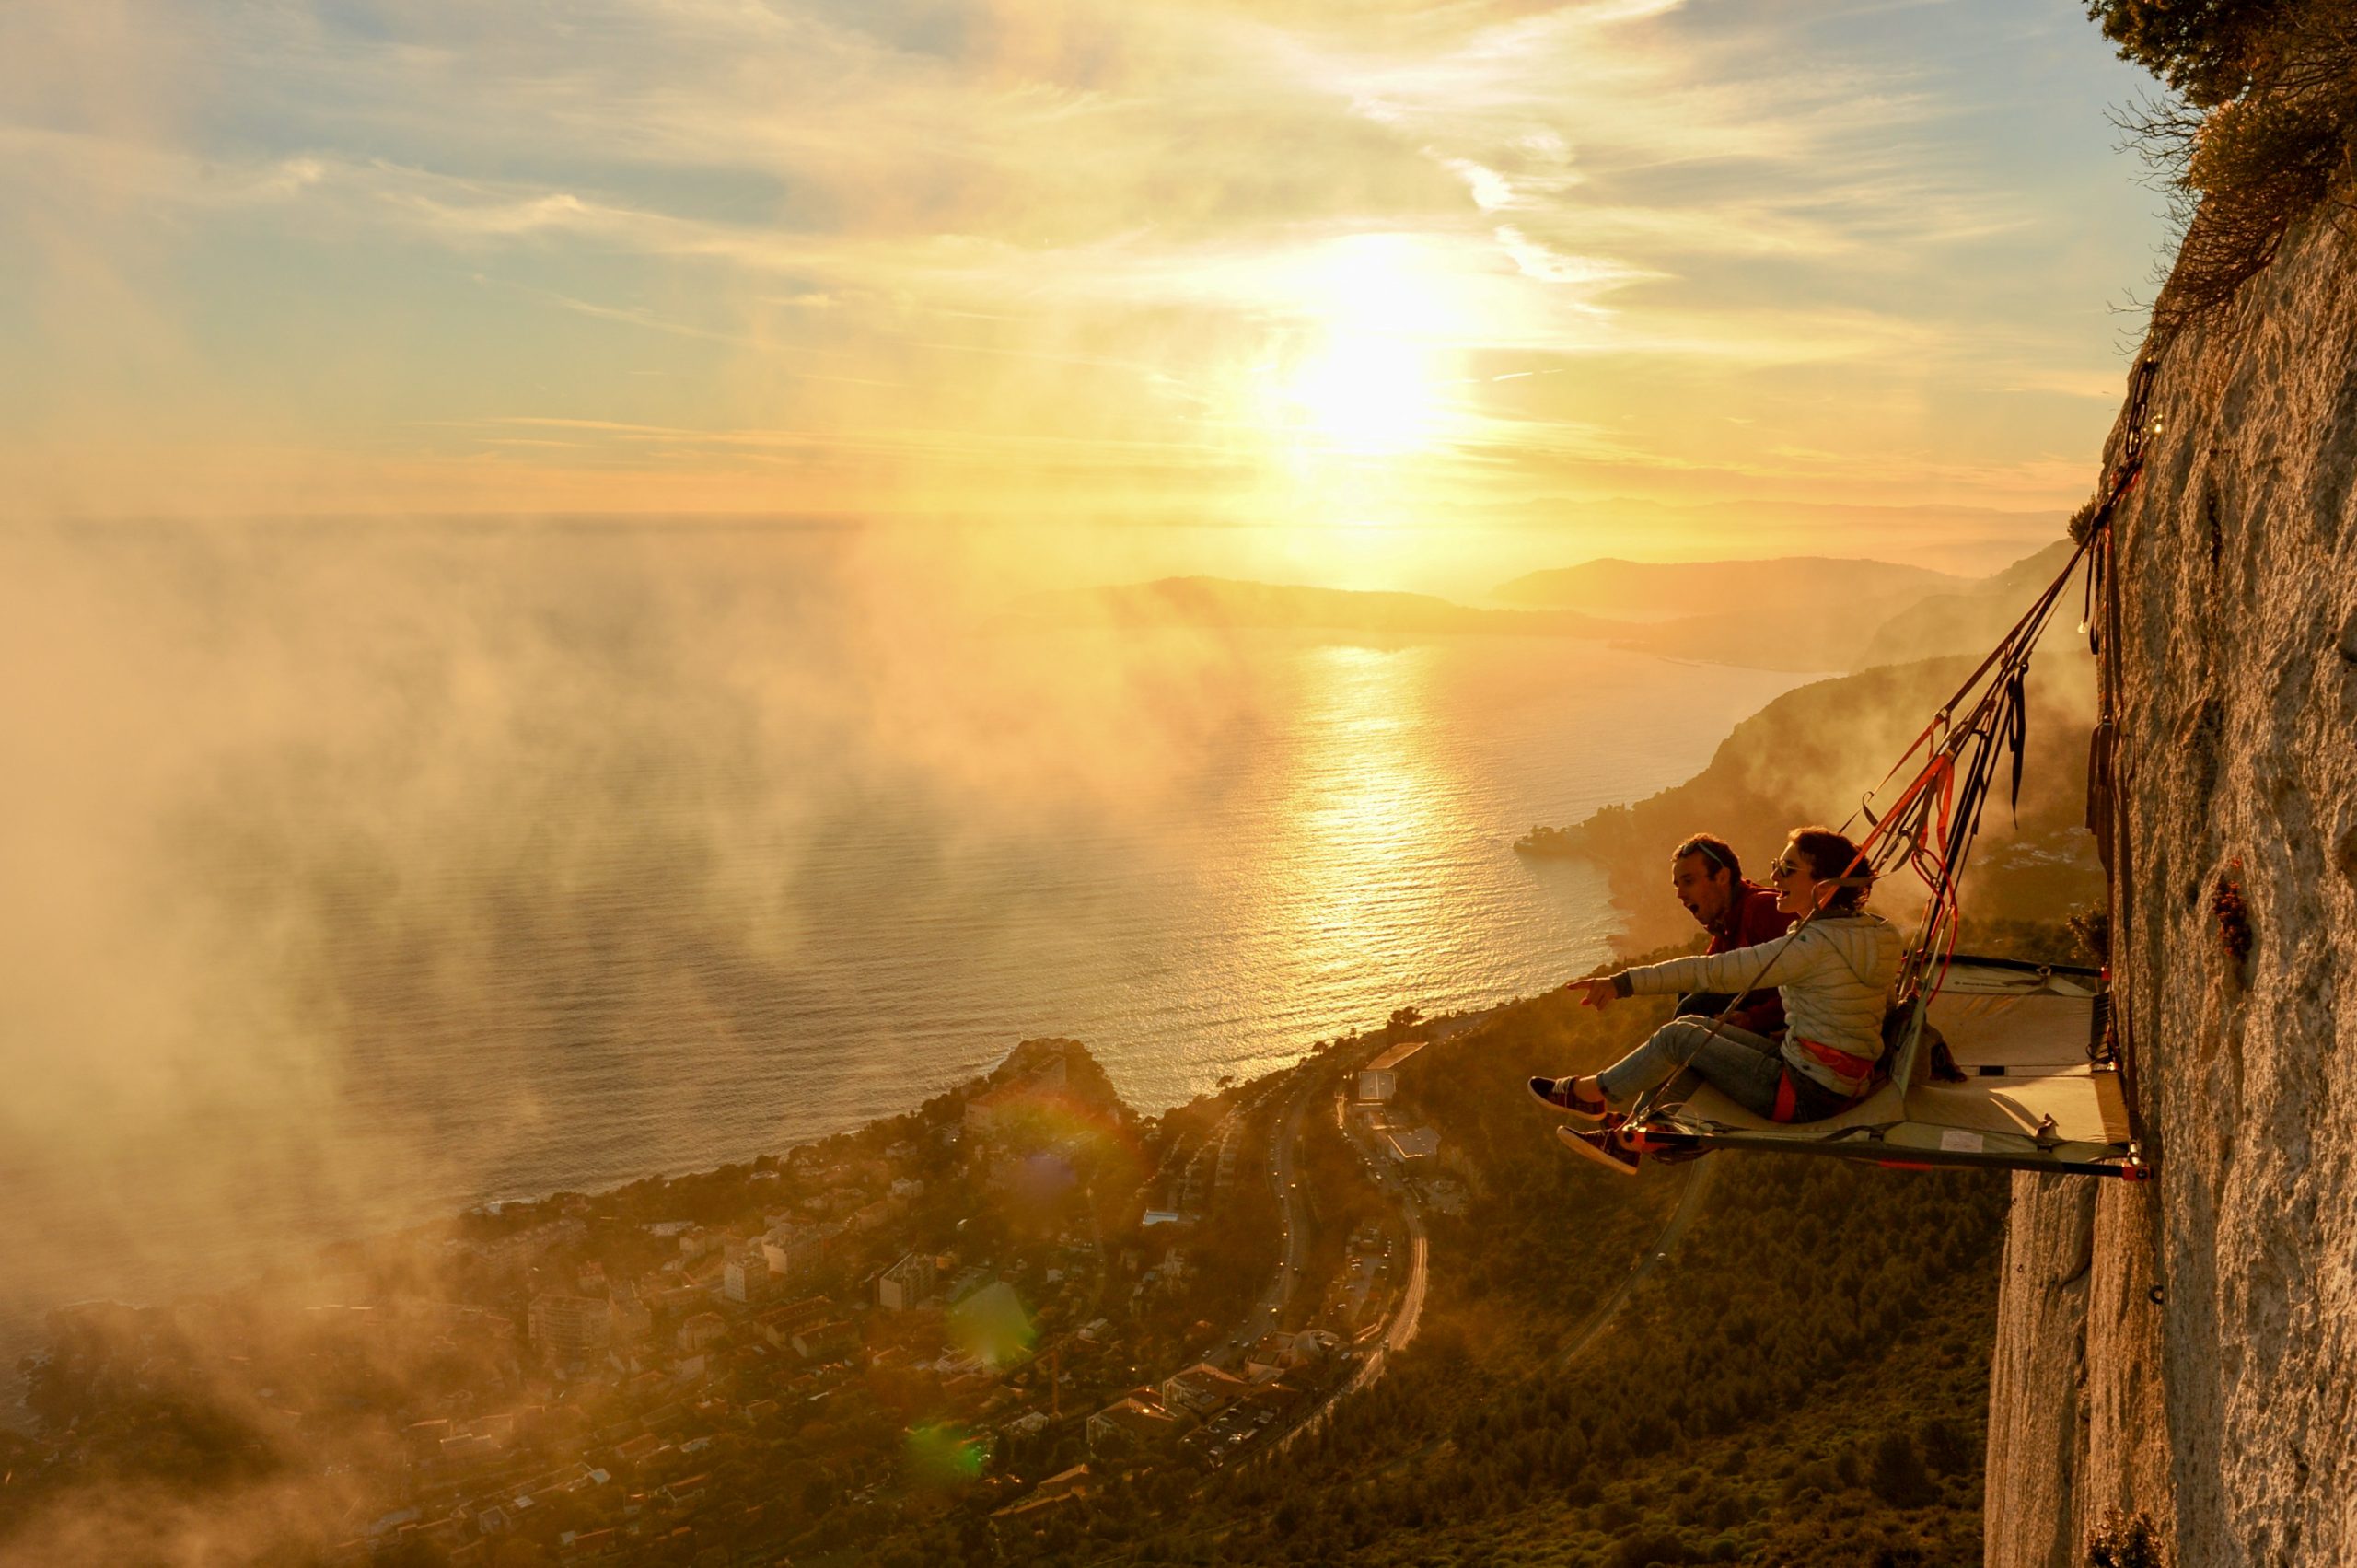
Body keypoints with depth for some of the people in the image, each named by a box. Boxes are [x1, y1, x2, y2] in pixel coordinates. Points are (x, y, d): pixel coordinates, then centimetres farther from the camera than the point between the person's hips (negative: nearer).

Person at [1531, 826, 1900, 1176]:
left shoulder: (1817, 944, -24)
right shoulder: (1871, 931, 4)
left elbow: (1717, 971, -27)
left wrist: (1625, 982, -26)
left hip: (1806, 1096, -9)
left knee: (1679, 1037, 0)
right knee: (1694, 1025, 13)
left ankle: (1590, 1093, 21)